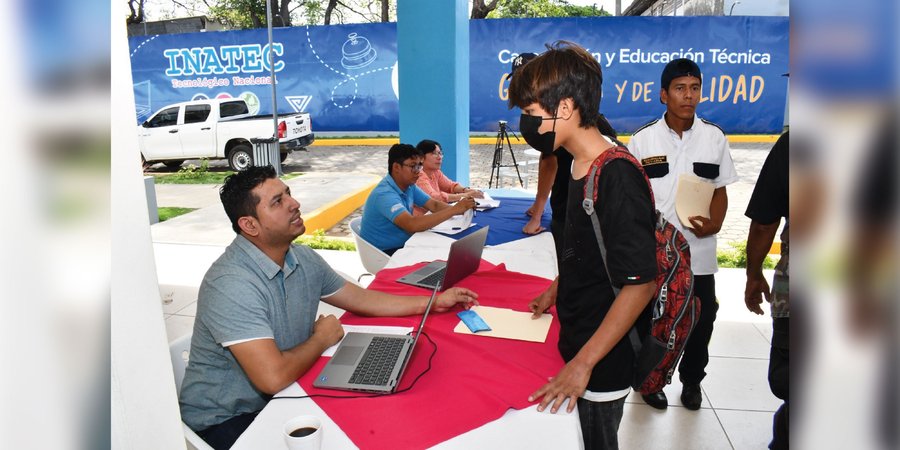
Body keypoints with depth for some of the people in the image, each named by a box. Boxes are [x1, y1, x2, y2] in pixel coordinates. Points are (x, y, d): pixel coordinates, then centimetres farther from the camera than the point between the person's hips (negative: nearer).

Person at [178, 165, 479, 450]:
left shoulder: (304, 260, -1)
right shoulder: (231, 284, -28)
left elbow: (362, 299, 12)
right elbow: (273, 377, -34)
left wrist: (435, 302, 9)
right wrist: (322, 339, -15)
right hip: (224, 421, -7)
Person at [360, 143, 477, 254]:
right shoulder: (385, 194, -26)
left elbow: (434, 205, 3)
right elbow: (412, 225, -37)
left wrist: (460, 209, -18)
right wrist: (454, 210, -36)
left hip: (402, 245, 8)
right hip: (382, 254, -8)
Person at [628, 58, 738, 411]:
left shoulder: (714, 137, 1)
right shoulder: (643, 139, -4)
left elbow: (720, 189, 8)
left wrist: (714, 222, -11)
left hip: (699, 253, 2)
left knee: (700, 322, 14)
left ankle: (691, 380, 38)